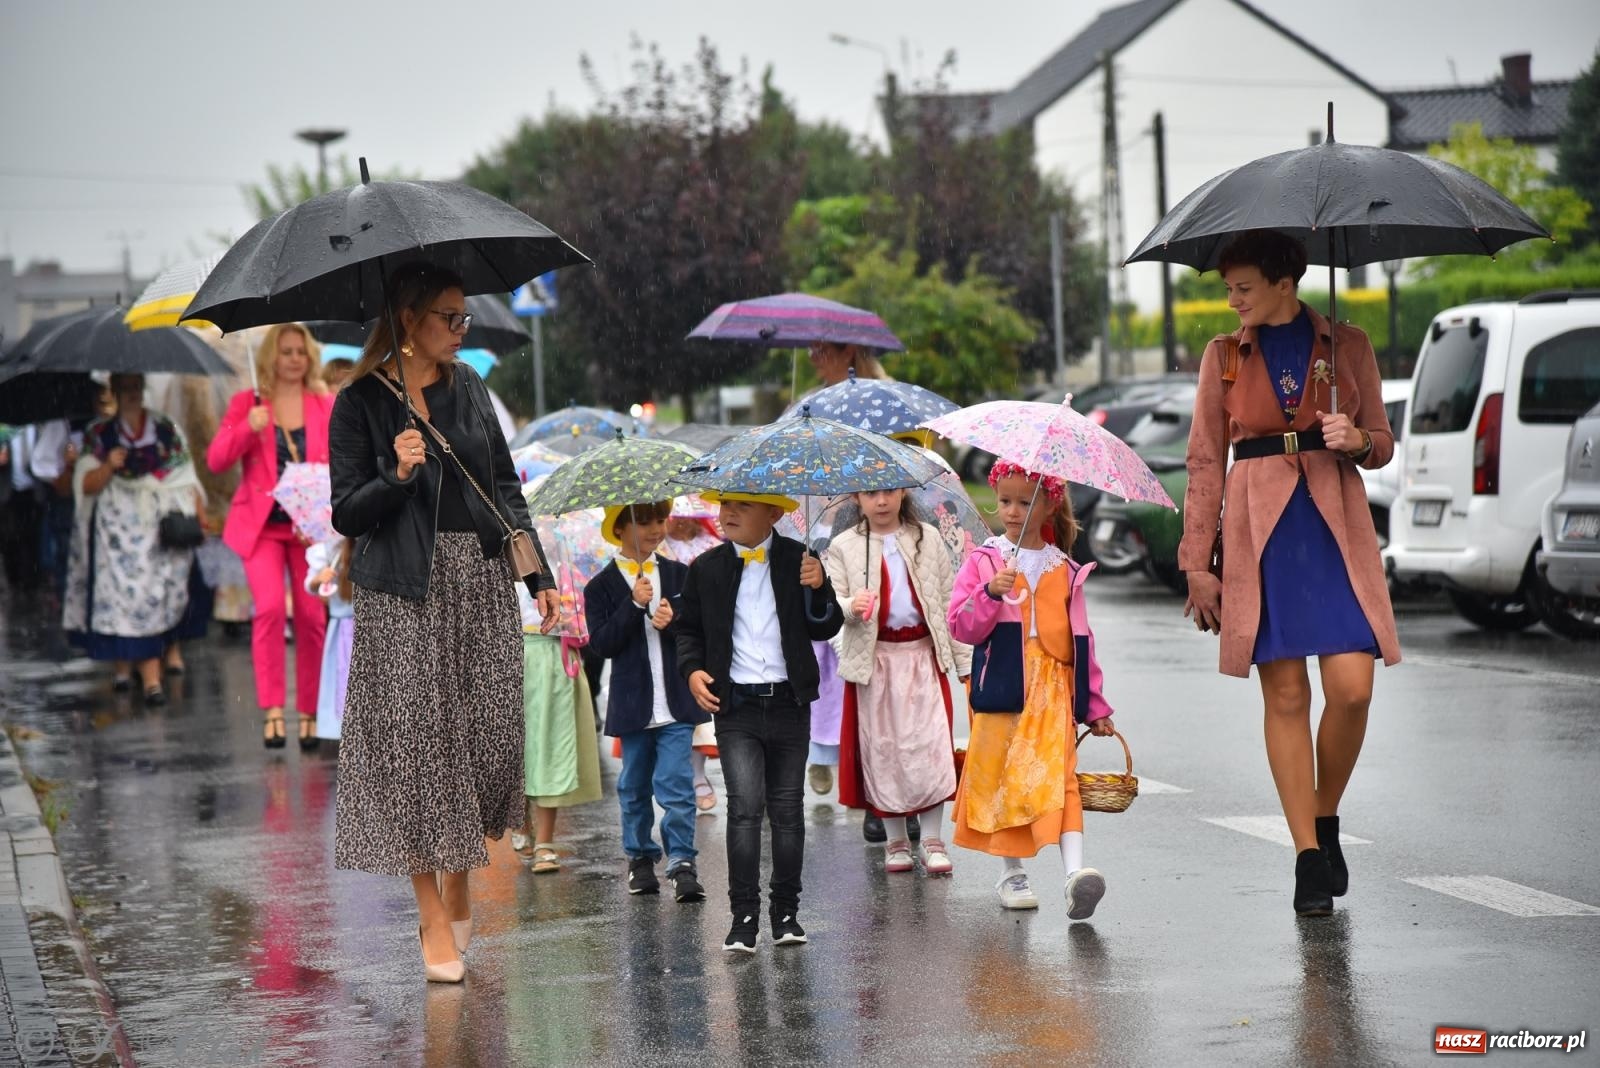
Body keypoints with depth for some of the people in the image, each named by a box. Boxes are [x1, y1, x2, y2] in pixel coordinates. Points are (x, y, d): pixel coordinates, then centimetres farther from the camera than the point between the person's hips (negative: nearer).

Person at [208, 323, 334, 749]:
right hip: (261, 523, -1)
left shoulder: (326, 405, 8)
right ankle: (272, 709, -14)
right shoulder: (246, 403, 5)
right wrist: (248, 429, -17)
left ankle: (309, 714, 12)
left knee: (312, 616, -1)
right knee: (270, 606, -19)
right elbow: (216, 461, -1)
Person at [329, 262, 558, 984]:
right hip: (404, 595, -4)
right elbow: (347, 515, -4)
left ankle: (459, 882, 22)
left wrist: (538, 573, 10)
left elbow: (505, 485, 16)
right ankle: (433, 920, 2)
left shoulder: (467, 386, 11)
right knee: (417, 740, -5)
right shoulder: (360, 403, -3)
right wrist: (395, 476, -22)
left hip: (482, 580, 5)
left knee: (492, 735, 0)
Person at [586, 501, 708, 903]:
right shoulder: (602, 586, 1)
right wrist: (634, 605, -18)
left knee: (675, 783, -8)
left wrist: (673, 622, -17)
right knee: (634, 786, 11)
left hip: (676, 701, 0)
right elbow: (602, 644, -9)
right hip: (632, 702, 0)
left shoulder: (679, 575, 6)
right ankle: (640, 857, 25)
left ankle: (682, 863, -6)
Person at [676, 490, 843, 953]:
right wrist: (692, 670, -3)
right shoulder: (706, 569, 5)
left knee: (787, 808, 7)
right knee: (745, 806, -11)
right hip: (735, 707, -1)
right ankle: (744, 917, -8)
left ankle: (786, 912, 16)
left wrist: (819, 589, -16)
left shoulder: (798, 560, 2)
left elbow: (826, 629, 2)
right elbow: (689, 629, 15)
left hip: (788, 703, 1)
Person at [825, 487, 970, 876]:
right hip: (874, 660, 0)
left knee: (930, 745, -6)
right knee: (882, 746, 4)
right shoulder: (844, 547, 3)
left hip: (923, 655, 0)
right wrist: (851, 607, -27)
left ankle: (932, 839, 2)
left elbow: (949, 601, 9)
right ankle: (895, 839, 16)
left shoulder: (928, 539, 7)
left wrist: (965, 661, 7)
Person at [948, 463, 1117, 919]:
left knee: (1059, 778, -12)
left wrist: (1095, 706, 13)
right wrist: (991, 593, -23)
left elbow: (1080, 639, 13)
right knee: (1001, 779, 5)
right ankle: (1011, 873, 18)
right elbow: (961, 626, -6)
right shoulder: (983, 561, 4)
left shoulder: (1066, 571, 11)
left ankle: (1075, 870, -23)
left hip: (1053, 692, 0)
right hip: (1000, 688, 0)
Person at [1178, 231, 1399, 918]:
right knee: (1285, 696, -2)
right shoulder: (1224, 356, 8)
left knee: (1352, 688, -10)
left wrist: (1356, 438, -10)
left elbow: (1383, 445, 14)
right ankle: (1309, 858, 4)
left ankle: (1326, 817, 16)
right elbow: (1205, 461, 9)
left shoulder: (1348, 347, 8)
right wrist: (1197, 562, 5)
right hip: (1260, 532, 0)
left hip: (1337, 528, 0)